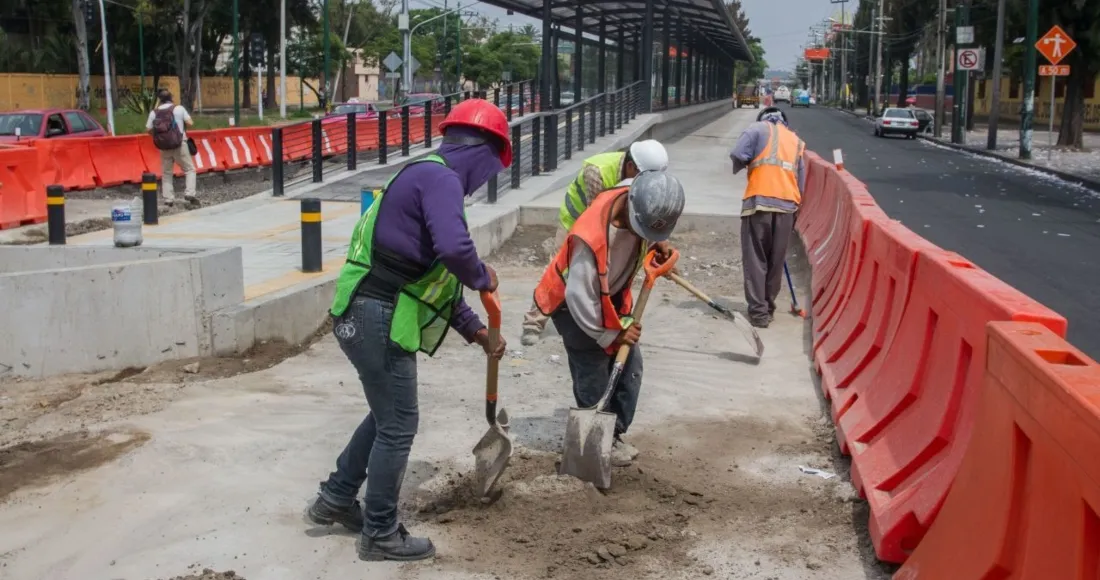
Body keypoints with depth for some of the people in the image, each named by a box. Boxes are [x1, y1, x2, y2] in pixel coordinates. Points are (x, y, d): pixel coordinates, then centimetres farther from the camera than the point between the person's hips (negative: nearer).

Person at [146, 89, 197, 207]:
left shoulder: (154, 113, 2)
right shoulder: (179, 108, -4)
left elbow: (148, 130, 1)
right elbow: (190, 123, -7)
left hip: (164, 147, 2)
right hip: (179, 145, -2)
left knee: (166, 173, 12)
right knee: (189, 169, 7)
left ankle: (168, 199, 8)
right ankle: (189, 193, -10)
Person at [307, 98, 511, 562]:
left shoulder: (428, 178, 20)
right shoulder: (440, 178, -13)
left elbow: (435, 277, 25)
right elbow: (454, 250, -32)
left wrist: (475, 329, 26)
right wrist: (484, 278, -10)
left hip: (367, 315, 10)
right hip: (377, 318, -10)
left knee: (387, 414, 24)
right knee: (398, 425, 3)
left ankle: (336, 498, 35)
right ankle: (380, 535, 16)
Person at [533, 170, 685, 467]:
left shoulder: (640, 209, -18)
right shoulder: (591, 237, -40)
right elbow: (579, 297, -32)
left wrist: (658, 245, -11)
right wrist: (611, 334, -21)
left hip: (612, 296, 8)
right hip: (574, 304, -8)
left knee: (630, 365, 8)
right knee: (594, 376, -4)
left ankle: (614, 434, 23)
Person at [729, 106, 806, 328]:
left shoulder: (758, 128, 9)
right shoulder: (796, 140, 23)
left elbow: (738, 155, -7)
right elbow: (801, 181, 21)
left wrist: (741, 167, 14)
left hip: (759, 202, -4)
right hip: (787, 205, 4)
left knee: (755, 258, 0)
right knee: (776, 260, 13)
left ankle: (759, 311, -4)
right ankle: (768, 307, 22)